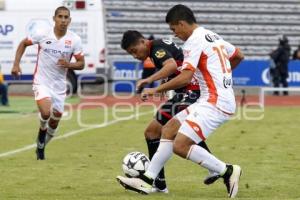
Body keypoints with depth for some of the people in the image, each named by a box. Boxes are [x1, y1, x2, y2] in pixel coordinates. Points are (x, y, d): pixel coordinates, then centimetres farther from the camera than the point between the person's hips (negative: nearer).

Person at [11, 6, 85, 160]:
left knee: (55, 122, 11)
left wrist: (69, 64, -21)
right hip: (42, 82, -3)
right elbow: (23, 44, 6)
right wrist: (16, 64, -2)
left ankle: (41, 146, 38)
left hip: (59, 85, 3)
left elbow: (81, 64, -1)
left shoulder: (74, 40, -7)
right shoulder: (42, 35, -11)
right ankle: (42, 131, 6)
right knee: (46, 112, -28)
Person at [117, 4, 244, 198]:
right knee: (169, 129, 12)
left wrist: (156, 90, -12)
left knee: (180, 146, -15)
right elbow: (239, 56, 29)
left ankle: (227, 171, -8)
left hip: (215, 103, -10)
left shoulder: (194, 40, -12)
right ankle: (147, 180, 13)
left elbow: (185, 78, -21)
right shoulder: (213, 36, 16)